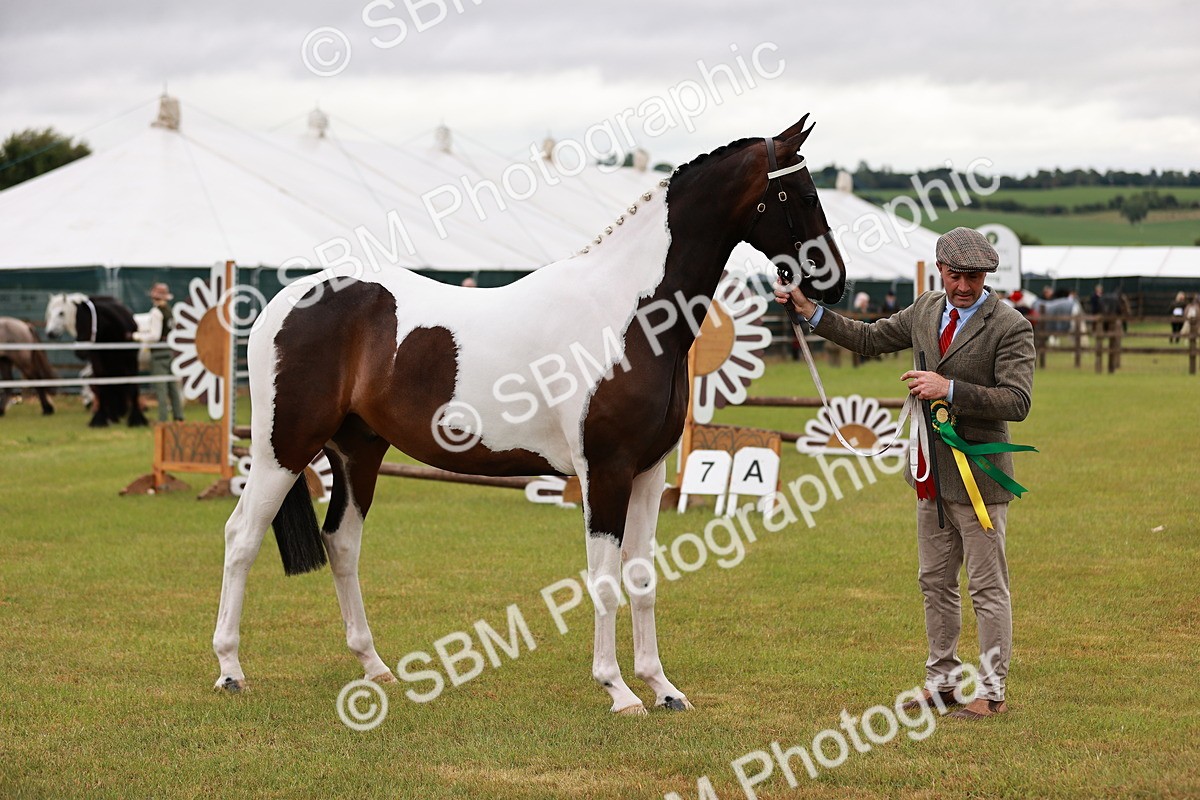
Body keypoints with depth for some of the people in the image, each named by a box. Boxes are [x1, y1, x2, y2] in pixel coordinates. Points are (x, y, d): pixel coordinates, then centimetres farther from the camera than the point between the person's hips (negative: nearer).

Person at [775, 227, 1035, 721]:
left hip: (978, 475, -7)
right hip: (932, 474, 8)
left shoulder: (1010, 326, -13)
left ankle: (991, 693, 5)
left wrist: (949, 389, -25)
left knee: (988, 588, -1)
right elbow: (868, 338, 18)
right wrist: (810, 311, 12)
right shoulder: (926, 310, 7)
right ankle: (942, 680, 27)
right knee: (935, 583, 16)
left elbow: (1017, 401, -21)